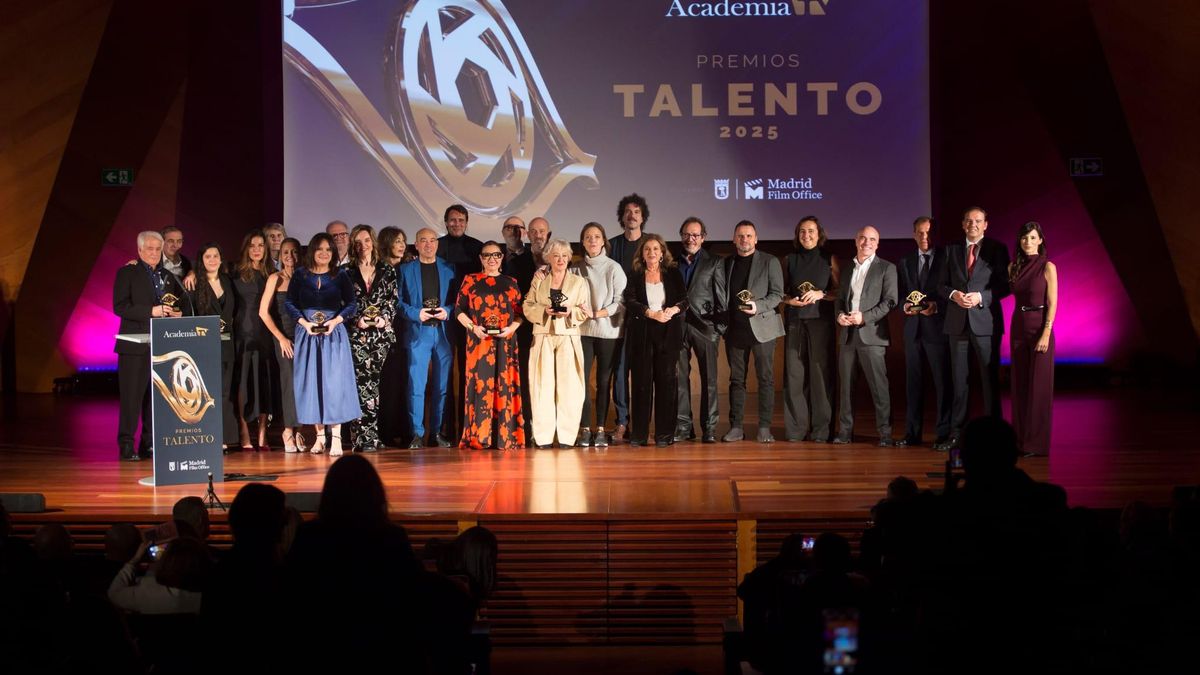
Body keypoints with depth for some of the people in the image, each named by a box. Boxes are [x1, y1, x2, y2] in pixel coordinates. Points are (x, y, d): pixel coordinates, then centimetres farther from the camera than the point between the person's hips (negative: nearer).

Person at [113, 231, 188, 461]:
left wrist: (178, 313, 0)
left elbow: (181, 304, 24)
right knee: (132, 396, -5)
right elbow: (120, 306, -10)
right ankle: (126, 444, 0)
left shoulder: (169, 277, 18)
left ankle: (149, 444, 13)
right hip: (135, 346, -5)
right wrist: (151, 311, -19)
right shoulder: (127, 273, 1)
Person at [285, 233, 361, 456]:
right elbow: (289, 303, 4)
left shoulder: (341, 275, 3)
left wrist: (335, 321, -13)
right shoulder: (300, 275, 5)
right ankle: (319, 436, 10)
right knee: (310, 381, 2)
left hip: (333, 333, -1)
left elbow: (351, 304, 1)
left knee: (334, 381, -6)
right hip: (307, 333, 2)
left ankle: (336, 437, -5)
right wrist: (304, 323, -10)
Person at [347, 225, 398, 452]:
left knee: (373, 383, 1)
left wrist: (385, 318, -10)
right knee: (362, 382, -10)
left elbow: (393, 300, 7)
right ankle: (365, 438, -9)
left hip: (381, 332, 1)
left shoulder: (387, 271, 12)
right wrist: (357, 320, -10)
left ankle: (370, 437, 7)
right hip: (357, 333, -1)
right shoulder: (347, 272, 8)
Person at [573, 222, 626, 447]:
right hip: (583, 330, 1)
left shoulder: (613, 268, 2)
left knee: (604, 381, 2)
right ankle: (585, 429, -1)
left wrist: (600, 313, -14)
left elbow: (621, 301, -2)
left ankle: (601, 429, 7)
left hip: (608, 330, -1)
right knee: (581, 380, -6)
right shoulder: (576, 268, 9)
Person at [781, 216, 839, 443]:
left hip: (821, 321, -2)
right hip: (795, 321, 2)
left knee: (821, 373, -4)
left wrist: (821, 294, -12)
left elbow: (840, 291, 4)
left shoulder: (829, 259, 7)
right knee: (794, 374, -2)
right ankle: (795, 429, 2)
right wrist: (790, 300, -6)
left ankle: (821, 430, 1)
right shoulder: (790, 259, 13)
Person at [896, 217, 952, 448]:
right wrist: (905, 305, -4)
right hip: (913, 328, 4)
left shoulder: (947, 258, 1)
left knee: (943, 382, -2)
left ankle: (943, 433, 6)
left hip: (938, 327, -4)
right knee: (913, 382, 8)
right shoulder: (905, 262, 15)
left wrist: (936, 306, -17)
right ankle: (912, 433, 13)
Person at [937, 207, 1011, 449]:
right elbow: (942, 284, 11)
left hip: (986, 321, -3)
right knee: (959, 381, 7)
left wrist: (981, 296, -16)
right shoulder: (952, 250, 12)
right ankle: (956, 434, 11)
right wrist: (953, 294, -10)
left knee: (990, 379, 1)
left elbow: (1004, 286, -2)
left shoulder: (997, 249, 2)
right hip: (958, 322, 3)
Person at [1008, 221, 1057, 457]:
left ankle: (1038, 443, 3)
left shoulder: (1047, 267, -6)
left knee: (1039, 385, -2)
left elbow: (1052, 304, -10)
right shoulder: (1014, 267, 9)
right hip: (1018, 328, 6)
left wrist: (1046, 334, -16)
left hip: (1039, 328, -5)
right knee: (1019, 384, 8)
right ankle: (1021, 440, 15)